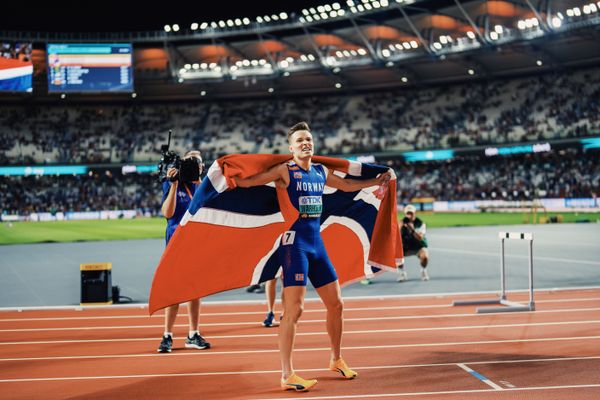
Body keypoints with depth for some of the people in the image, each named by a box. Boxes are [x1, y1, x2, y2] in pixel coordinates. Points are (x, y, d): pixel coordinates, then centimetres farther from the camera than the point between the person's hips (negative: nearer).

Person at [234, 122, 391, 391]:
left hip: (317, 243, 7)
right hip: (294, 243, -7)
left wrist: (376, 181, 33)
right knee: (294, 309, -13)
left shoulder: (321, 172, 12)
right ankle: (287, 376, -6)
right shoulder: (284, 171, -7)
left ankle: (336, 360, 33)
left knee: (336, 305, 14)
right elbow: (246, 182, -10)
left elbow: (347, 185, 29)